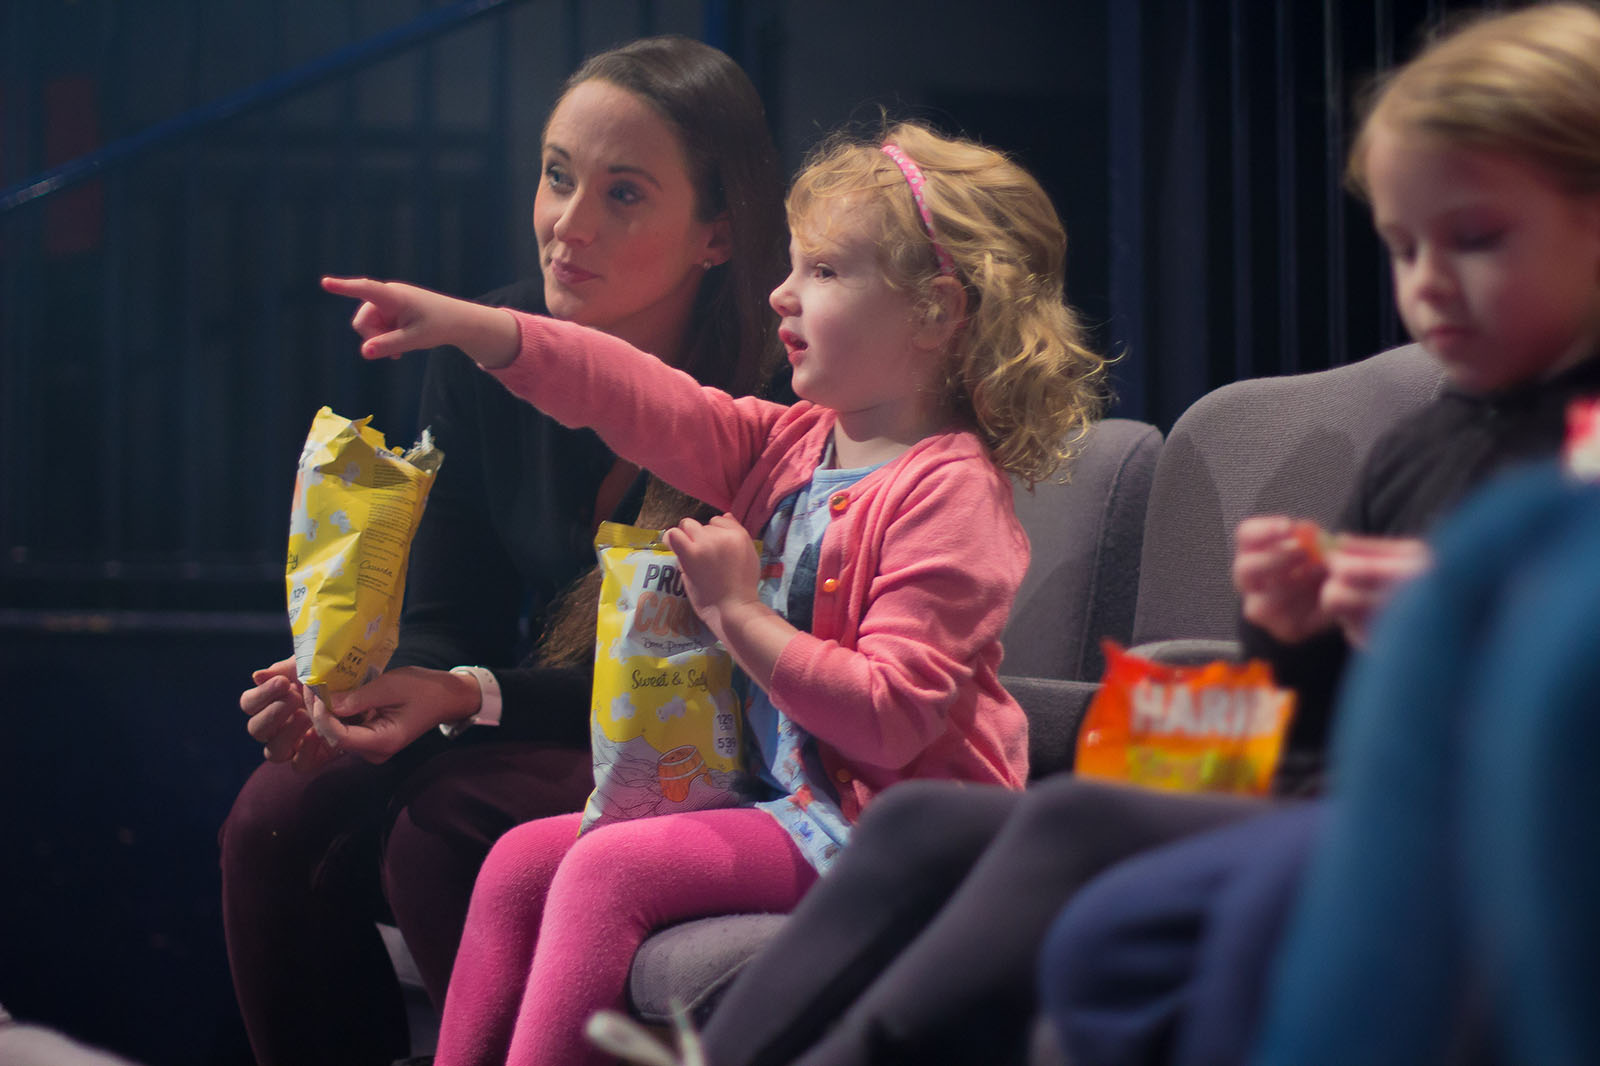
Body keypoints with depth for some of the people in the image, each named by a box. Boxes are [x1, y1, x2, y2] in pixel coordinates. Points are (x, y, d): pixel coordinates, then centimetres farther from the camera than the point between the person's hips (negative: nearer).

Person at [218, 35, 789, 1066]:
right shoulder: (486, 356, 0)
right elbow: (450, 622, 4)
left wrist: (468, 700, -27)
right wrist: (357, 692, -19)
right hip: (549, 742, 6)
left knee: (444, 825, -30)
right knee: (282, 817, -18)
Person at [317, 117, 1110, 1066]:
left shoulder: (948, 491, -17)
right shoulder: (794, 444, 11)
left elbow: (889, 719, -23)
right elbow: (649, 402, 8)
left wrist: (741, 617, -19)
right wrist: (470, 326, -1)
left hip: (879, 824, -9)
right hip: (773, 794, 10)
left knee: (606, 871, -22)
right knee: (521, 861, 2)